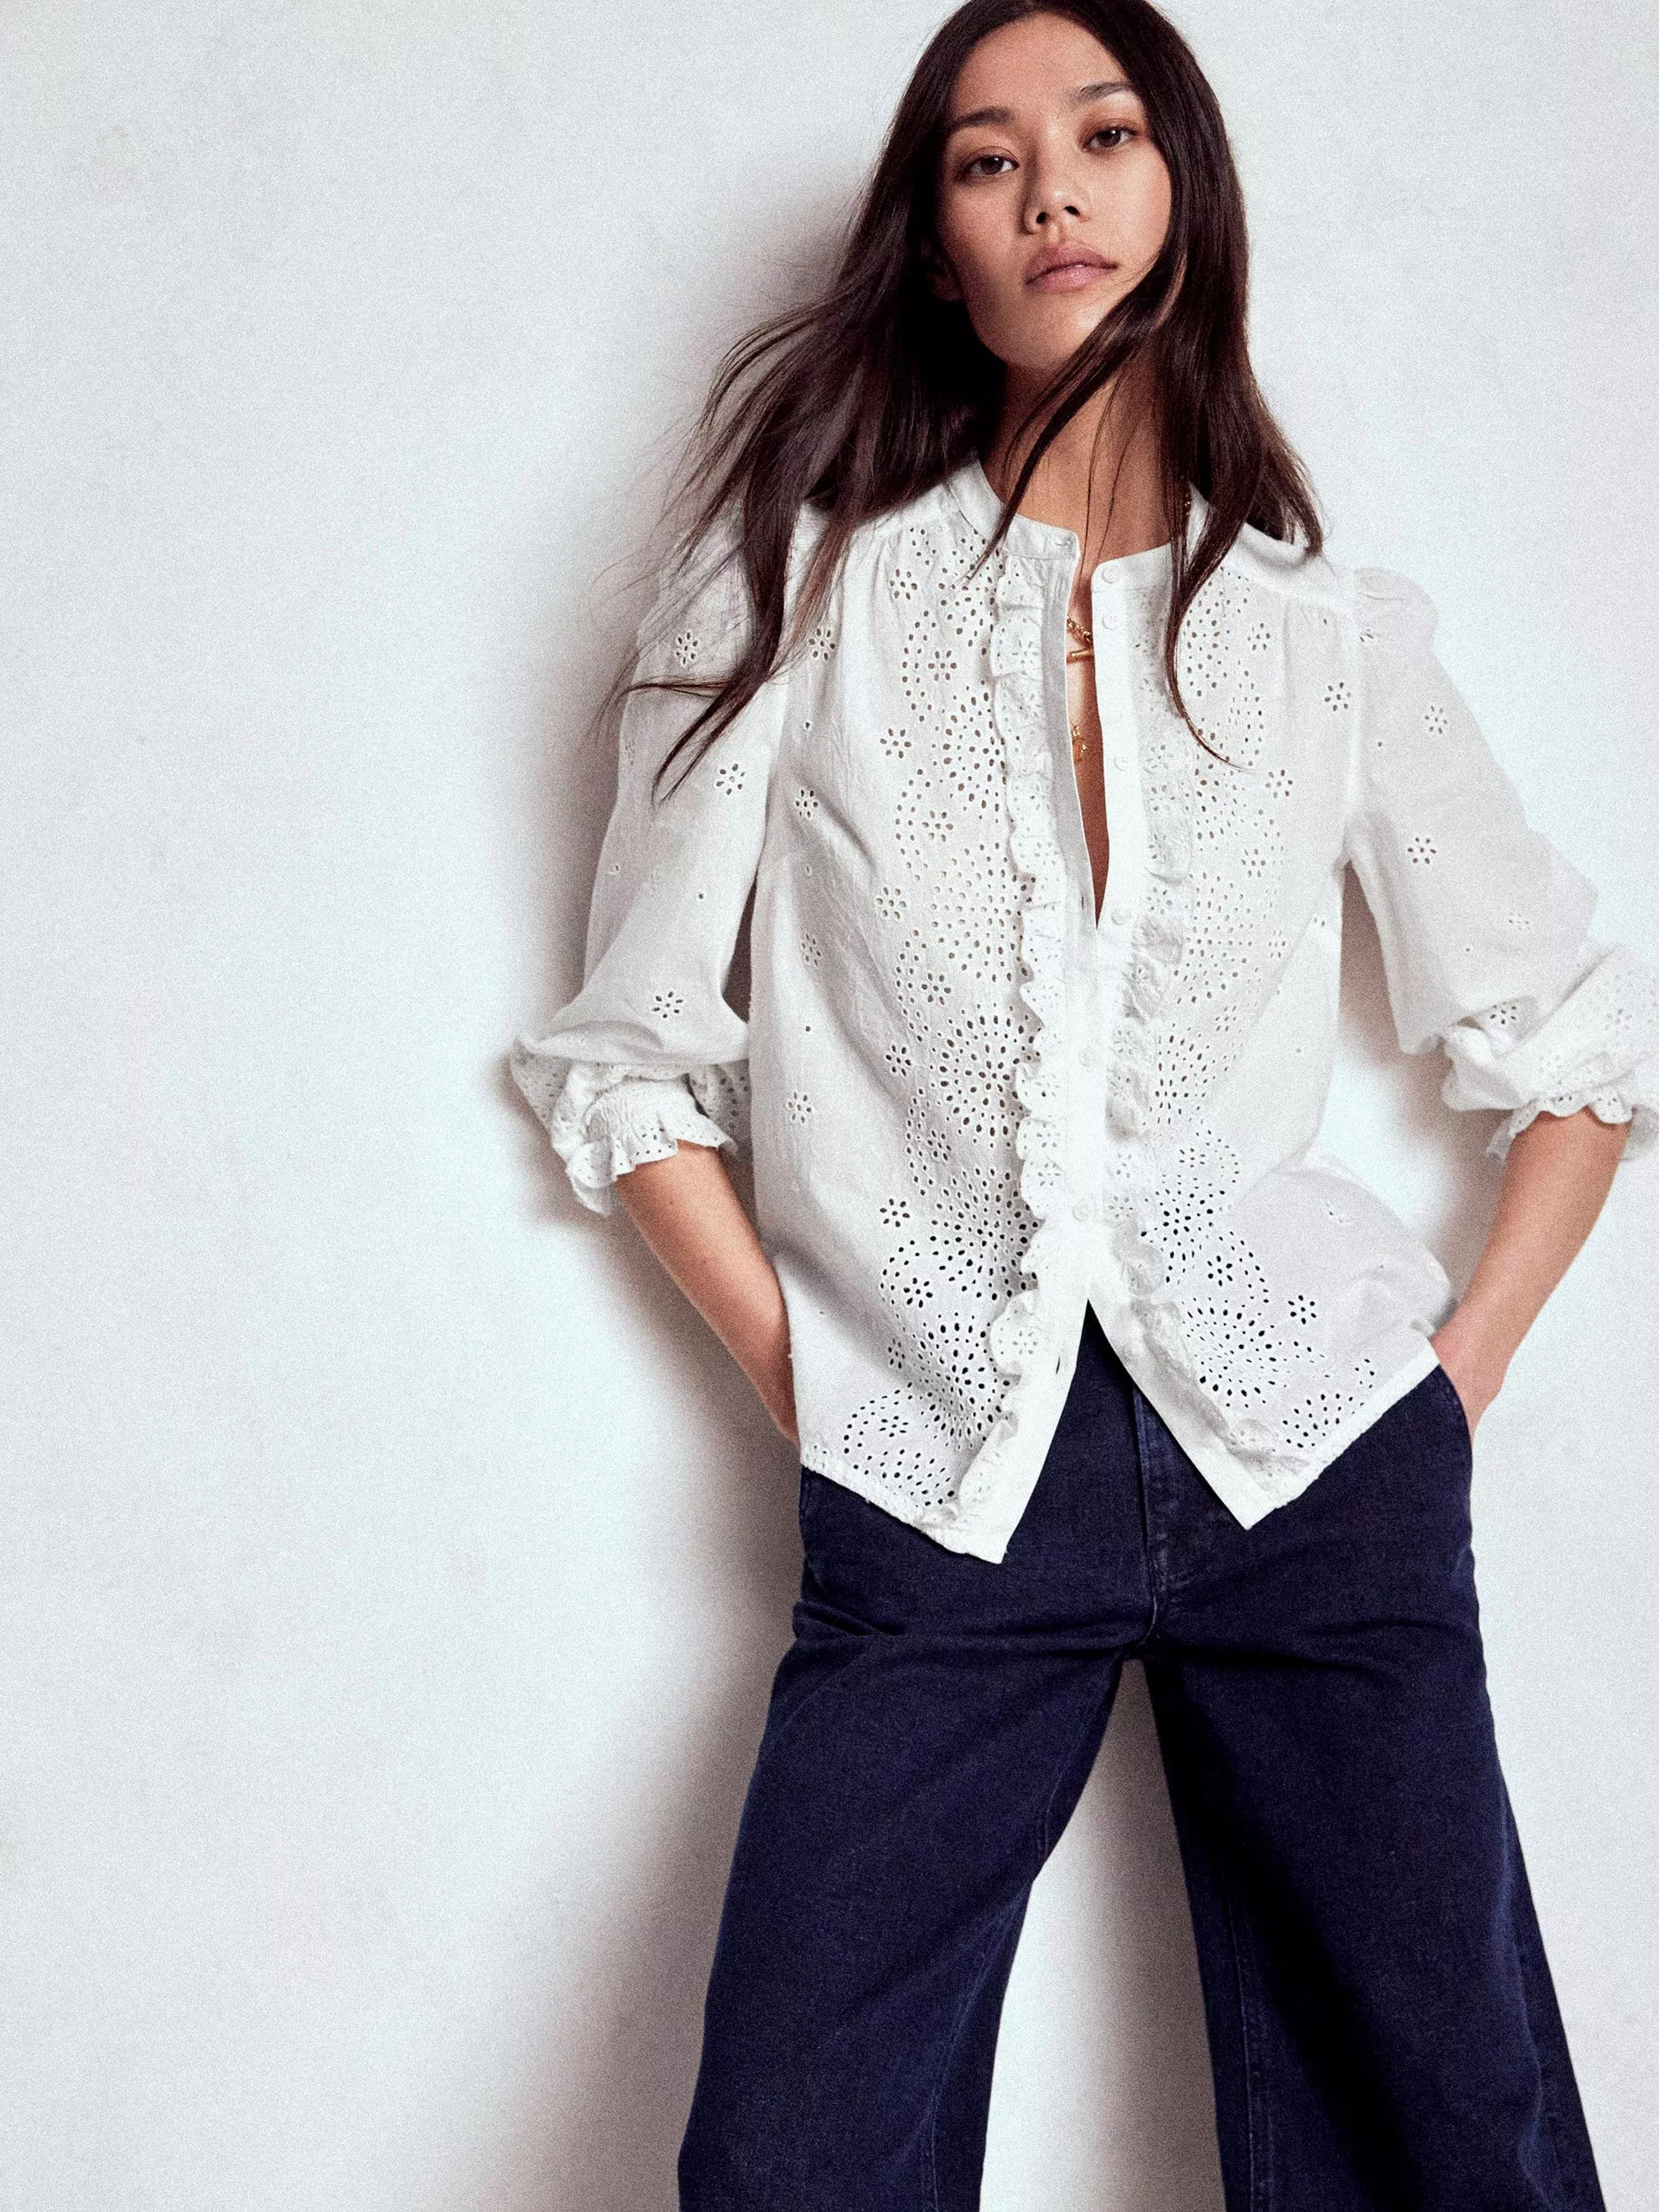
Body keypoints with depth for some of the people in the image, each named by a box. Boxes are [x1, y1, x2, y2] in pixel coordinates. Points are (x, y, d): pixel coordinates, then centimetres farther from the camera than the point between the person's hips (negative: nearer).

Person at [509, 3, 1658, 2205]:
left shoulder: (1333, 630, 8)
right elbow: (629, 1055, 6)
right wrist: (800, 1375, 0)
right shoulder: (803, 584, 5)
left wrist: (1470, 1363, 6)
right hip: (937, 1496, -1)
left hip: (1312, 1453, 2)